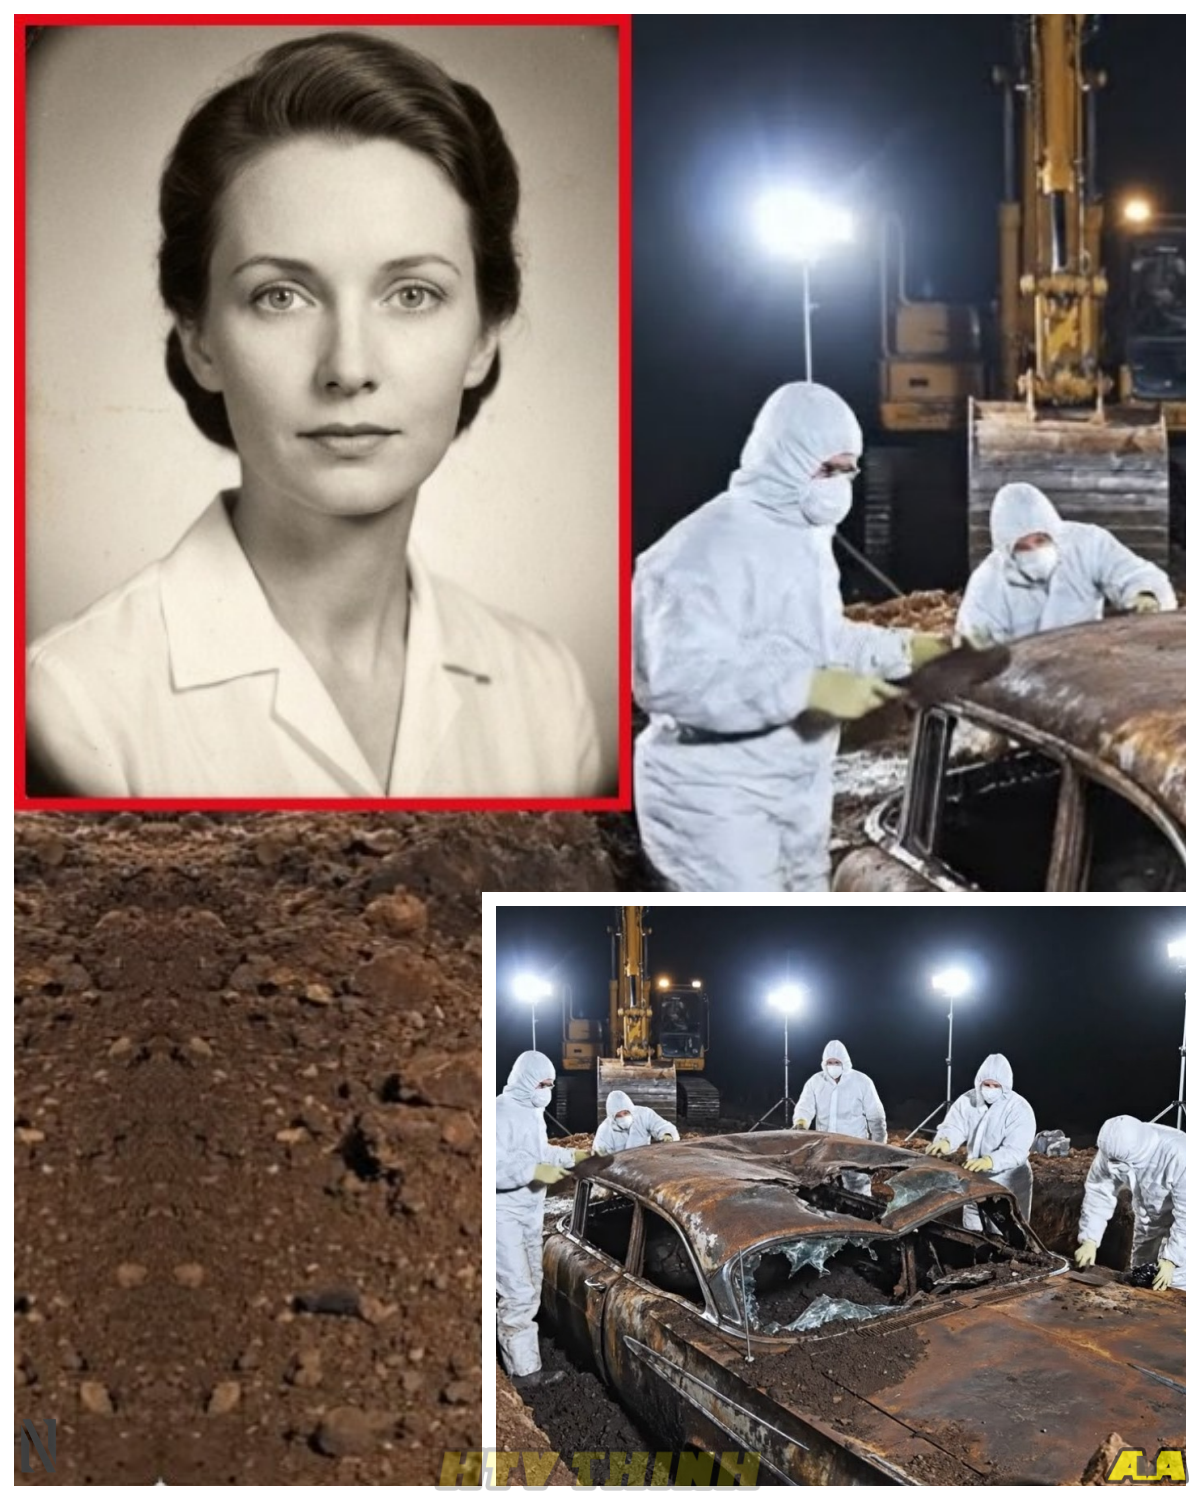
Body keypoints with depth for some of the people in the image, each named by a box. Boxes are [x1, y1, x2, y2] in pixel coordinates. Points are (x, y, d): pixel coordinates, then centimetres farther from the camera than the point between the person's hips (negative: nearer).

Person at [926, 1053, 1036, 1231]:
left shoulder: (1020, 1109, -21)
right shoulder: (967, 1100, -5)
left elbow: (1015, 1151, -30)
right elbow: (953, 1126, -14)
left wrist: (989, 1161, -49)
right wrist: (944, 1141, -40)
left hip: (1009, 1186, -5)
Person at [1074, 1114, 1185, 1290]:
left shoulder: (1178, 1157, -40)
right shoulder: (1113, 1150, -25)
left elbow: (1186, 1215, -33)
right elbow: (1098, 1192, -14)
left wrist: (1171, 1258, -34)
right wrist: (1089, 1240, -22)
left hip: (1180, 1221, -5)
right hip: (1149, 1218, 5)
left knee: (1174, 1285, -11)